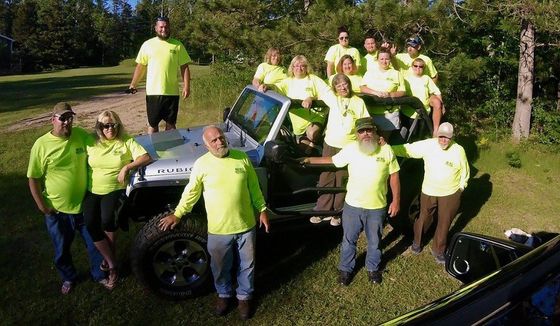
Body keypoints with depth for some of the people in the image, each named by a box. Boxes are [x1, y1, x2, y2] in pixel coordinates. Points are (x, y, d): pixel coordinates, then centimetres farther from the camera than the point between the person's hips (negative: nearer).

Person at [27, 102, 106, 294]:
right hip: (57, 210, -1)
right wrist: (42, 206, -8)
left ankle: (99, 274, 38)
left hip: (84, 205, 2)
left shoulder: (81, 135, -8)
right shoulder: (41, 145, -13)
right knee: (62, 250, 18)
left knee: (94, 243, 15)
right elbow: (33, 178, -6)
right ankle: (68, 278, 43)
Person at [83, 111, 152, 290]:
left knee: (107, 220, -25)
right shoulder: (91, 143, 5)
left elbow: (146, 157, -12)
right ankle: (112, 264, -1)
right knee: (90, 223, -16)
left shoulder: (127, 142, -2)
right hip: (92, 191, 3)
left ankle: (108, 259, 1)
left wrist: (126, 167, -22)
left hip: (115, 190, -3)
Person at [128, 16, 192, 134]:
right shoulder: (148, 44, 5)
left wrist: (186, 86, -7)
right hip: (153, 92, 0)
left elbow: (184, 67, 3)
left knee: (171, 123, 10)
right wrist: (133, 84, 0)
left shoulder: (178, 45, 4)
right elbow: (140, 66, 7)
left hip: (172, 92, 0)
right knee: (152, 123, 8)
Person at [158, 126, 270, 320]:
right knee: (220, 267, 18)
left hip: (246, 225, 1)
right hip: (218, 229, -1)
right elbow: (191, 193, 2)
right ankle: (224, 294, 45)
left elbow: (254, 187, 4)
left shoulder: (242, 158, -4)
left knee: (247, 265, 17)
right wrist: (177, 214, 6)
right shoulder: (202, 164, -9)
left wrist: (262, 209, 5)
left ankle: (245, 296, 41)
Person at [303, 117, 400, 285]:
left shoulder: (386, 150, -8)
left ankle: (373, 268, 43)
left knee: (374, 241, 19)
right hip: (352, 205, 0)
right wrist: (311, 160, 5)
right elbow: (333, 160, 6)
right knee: (349, 240, 15)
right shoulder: (350, 149, -8)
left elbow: (394, 176, -2)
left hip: (377, 207, 0)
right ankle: (345, 268, 36)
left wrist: (396, 200, -3)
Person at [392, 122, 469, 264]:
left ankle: (438, 250, 35)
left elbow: (464, 171, 0)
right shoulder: (428, 145, -16)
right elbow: (408, 149, -19)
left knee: (444, 222, 14)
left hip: (450, 194, 0)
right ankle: (417, 242, 44)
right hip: (428, 192, 0)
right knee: (424, 219, 18)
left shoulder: (459, 150, -14)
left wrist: (461, 188, 3)